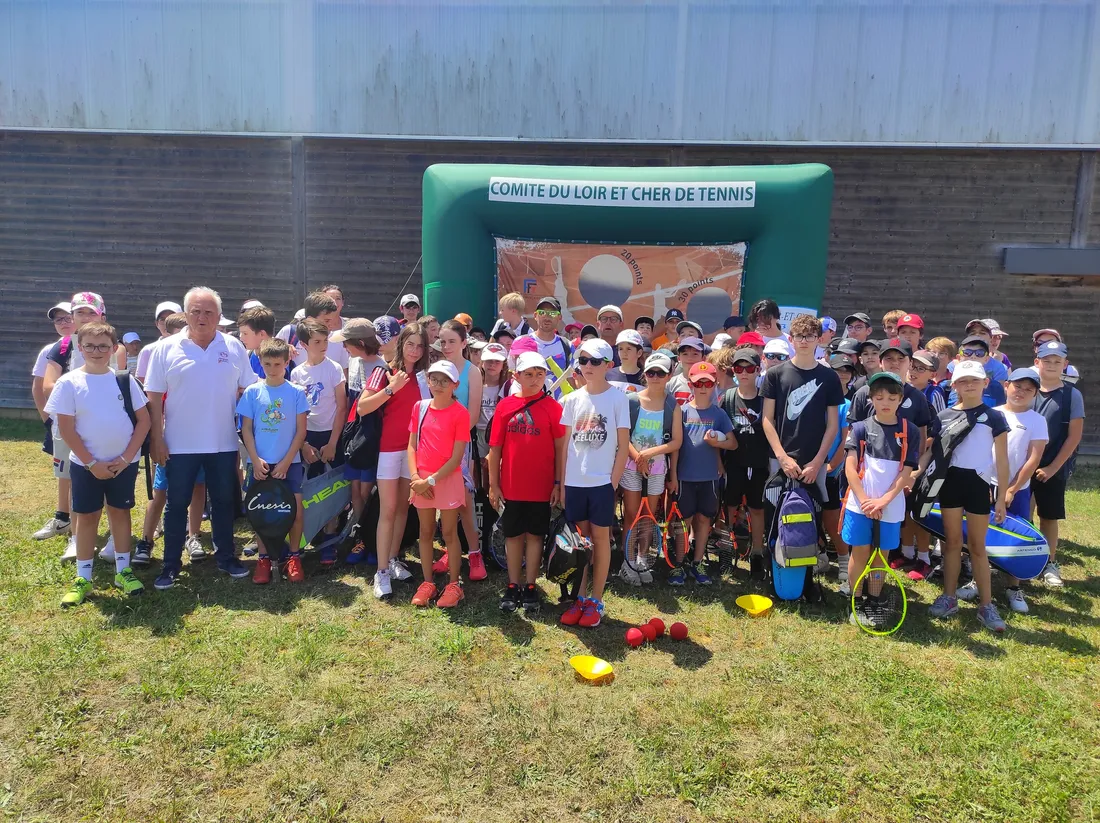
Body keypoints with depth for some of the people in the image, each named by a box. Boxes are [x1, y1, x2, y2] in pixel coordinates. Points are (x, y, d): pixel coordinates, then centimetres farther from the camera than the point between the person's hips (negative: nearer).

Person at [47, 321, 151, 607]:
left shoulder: (124, 380, -2)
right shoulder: (69, 383, -6)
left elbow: (144, 420, -1)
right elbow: (66, 429, -7)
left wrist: (126, 458, -8)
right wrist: (92, 463, -11)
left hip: (124, 463, 1)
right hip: (85, 465, -1)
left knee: (120, 512, 11)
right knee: (87, 516, 7)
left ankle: (123, 570, 21)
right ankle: (83, 578, 17)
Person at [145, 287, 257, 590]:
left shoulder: (234, 348, 2)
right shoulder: (167, 349, -2)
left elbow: (248, 391, 5)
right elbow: (154, 398, -2)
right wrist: (157, 439, -6)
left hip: (224, 443, 1)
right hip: (179, 444, -1)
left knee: (223, 502, 12)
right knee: (176, 504, 7)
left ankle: (226, 556, 27)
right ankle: (171, 565, 18)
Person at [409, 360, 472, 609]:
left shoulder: (460, 413, -9)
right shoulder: (420, 407, 4)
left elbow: (457, 456, -12)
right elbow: (412, 445, 6)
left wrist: (431, 480, -15)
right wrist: (415, 476, -8)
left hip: (448, 479, -4)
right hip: (421, 480, 4)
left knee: (449, 533, 3)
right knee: (426, 532, 11)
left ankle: (454, 585, 13)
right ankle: (427, 583, 21)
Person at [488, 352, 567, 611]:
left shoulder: (552, 407, -3)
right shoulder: (505, 406, 1)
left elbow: (560, 448, -1)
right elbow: (495, 448, 3)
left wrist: (558, 483, -5)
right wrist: (493, 484, 0)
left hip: (541, 486, -1)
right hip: (511, 487, 2)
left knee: (535, 535, 8)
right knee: (513, 535, 10)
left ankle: (530, 587, 18)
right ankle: (513, 587, 21)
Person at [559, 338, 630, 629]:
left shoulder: (617, 398, -4)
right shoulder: (572, 399, 7)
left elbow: (623, 446, -4)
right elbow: (565, 444, 9)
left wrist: (614, 483, -8)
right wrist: (560, 481, 4)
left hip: (602, 481, -3)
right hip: (574, 481, 3)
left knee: (600, 538, 6)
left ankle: (596, 601, 15)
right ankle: (580, 598, 21)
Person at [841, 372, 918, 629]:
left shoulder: (909, 431, 0)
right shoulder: (860, 427, -2)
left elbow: (906, 472, -3)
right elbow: (850, 467, -6)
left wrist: (883, 500, -13)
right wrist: (865, 501, -14)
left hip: (890, 506, 1)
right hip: (860, 504, -1)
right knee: (860, 552, 4)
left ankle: (871, 602, 23)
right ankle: (857, 604, 16)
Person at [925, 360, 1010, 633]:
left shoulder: (994, 418, -2)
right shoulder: (944, 416, 3)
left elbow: (1002, 460, -1)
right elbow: (930, 451, 5)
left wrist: (1001, 498, -4)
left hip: (978, 484, -2)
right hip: (950, 481, 2)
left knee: (977, 545, 5)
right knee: (952, 541, 10)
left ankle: (986, 605, 14)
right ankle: (949, 598, 19)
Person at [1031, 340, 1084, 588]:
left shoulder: (1072, 395, -4)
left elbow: (1074, 436, -5)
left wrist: (1052, 468, -9)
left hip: (1053, 469, -1)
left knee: (1049, 517, 8)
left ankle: (1049, 564, 22)